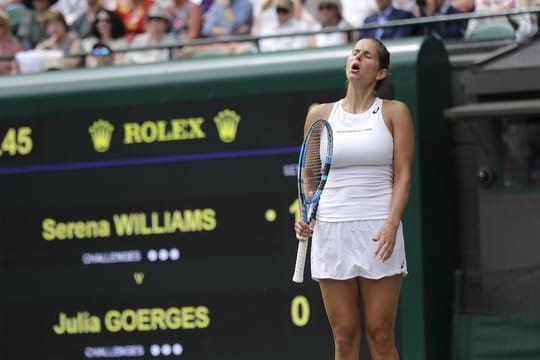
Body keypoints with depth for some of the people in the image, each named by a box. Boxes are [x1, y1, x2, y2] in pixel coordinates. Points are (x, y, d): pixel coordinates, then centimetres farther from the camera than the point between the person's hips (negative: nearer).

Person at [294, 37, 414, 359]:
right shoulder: (320, 115, 12)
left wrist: (391, 224, -14)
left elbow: (403, 175, -1)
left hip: (377, 233, -2)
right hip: (330, 232, 2)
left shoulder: (394, 112, 5)